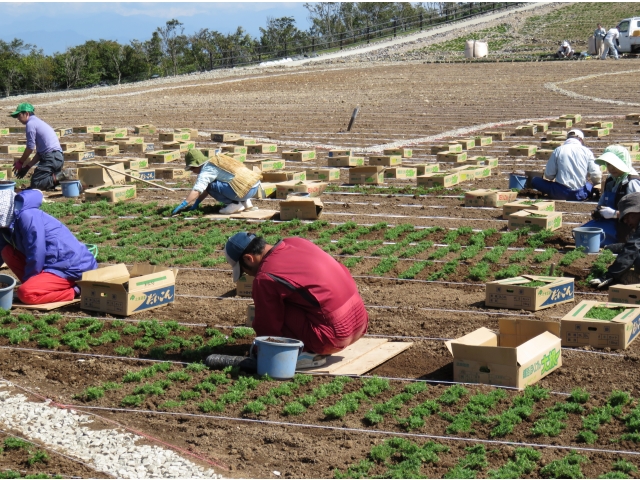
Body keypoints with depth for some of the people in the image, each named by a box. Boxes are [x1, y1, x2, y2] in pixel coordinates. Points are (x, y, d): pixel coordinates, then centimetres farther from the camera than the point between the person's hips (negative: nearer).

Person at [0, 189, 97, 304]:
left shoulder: (27, 216, -18)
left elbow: (37, 253, -19)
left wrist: (28, 280, -8)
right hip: (55, 264, 9)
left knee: (26, 293, -25)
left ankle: (77, 291, -11)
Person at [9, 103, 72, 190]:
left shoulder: (31, 123, -5)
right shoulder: (39, 123, 24)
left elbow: (30, 148, -6)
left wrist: (20, 162, 8)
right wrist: (27, 167, 22)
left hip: (51, 158, -9)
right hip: (58, 157, 9)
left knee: (35, 184, -9)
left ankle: (59, 177, -17)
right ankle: (61, 176, 0)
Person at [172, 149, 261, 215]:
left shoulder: (207, 169, -7)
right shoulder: (214, 162, 22)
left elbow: (196, 191, -17)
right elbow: (205, 190, 25)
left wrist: (181, 206, -17)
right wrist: (196, 204, 21)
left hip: (246, 190, -10)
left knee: (211, 186, -9)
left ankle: (235, 204, -5)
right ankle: (245, 202, 15)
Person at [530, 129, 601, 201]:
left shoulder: (558, 150, 1)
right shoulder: (586, 151, 3)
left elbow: (549, 175, 3)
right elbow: (596, 176, 2)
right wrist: (593, 184, 24)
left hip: (561, 193, -1)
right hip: (580, 195, 1)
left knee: (536, 180, 19)